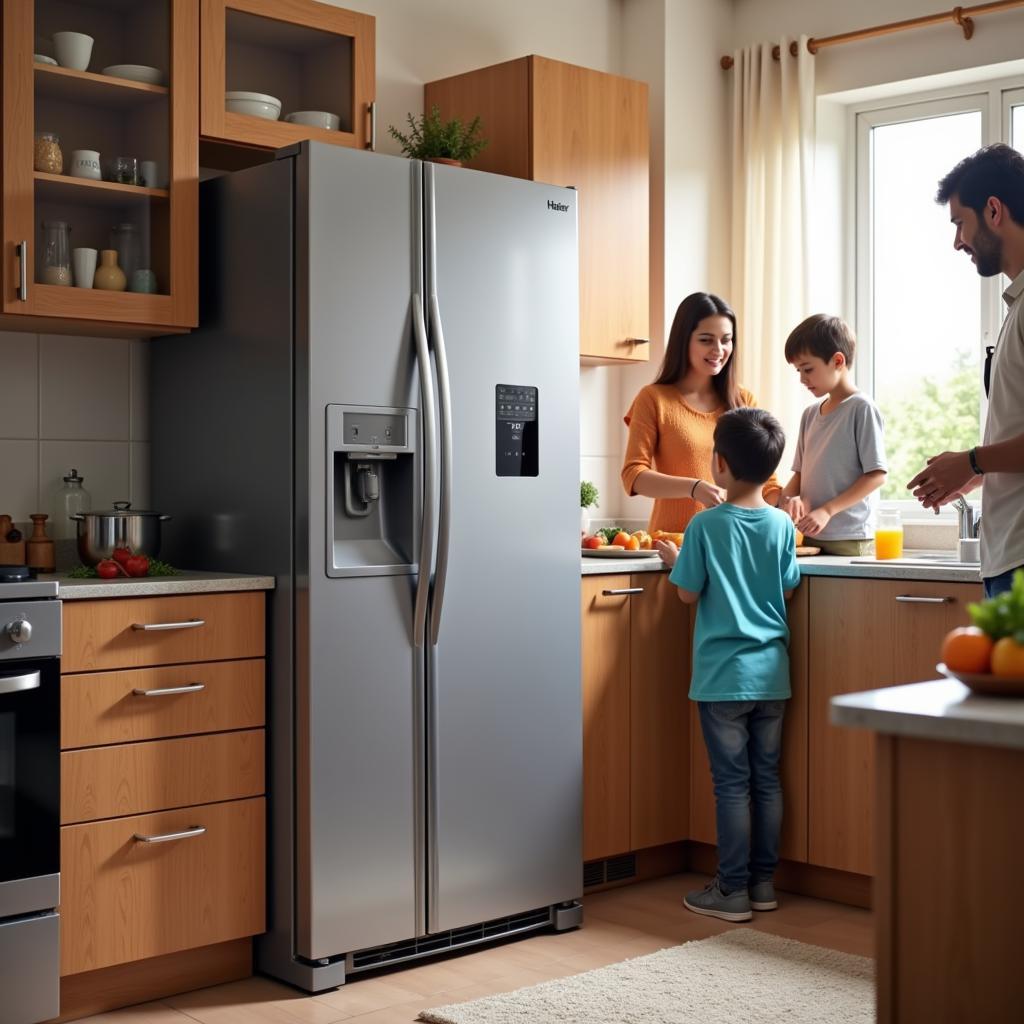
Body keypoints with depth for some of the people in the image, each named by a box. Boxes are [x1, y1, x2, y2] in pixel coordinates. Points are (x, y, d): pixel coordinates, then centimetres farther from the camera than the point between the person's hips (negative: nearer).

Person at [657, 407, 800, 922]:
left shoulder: (705, 524, -11)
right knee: (767, 779, 11)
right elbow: (787, 590, 8)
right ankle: (764, 883, 20)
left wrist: (674, 559, 14)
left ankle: (732, 890, 7)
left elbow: (688, 593, -5)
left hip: (723, 676, -4)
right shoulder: (782, 525, 0)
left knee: (732, 784, 1)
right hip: (771, 672, 4)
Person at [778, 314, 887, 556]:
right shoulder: (810, 414, 15)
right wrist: (789, 497, -5)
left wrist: (826, 511, -16)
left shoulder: (861, 408, -5)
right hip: (810, 537, 6)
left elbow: (876, 475, -10)